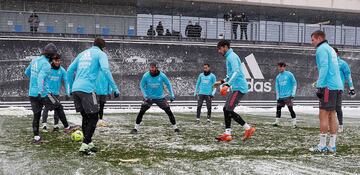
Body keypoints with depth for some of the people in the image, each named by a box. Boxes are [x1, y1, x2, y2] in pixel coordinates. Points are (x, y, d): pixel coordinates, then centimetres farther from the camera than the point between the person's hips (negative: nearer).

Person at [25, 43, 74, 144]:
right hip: (43, 93, -7)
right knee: (58, 107, 11)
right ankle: (67, 128, 19)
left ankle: (36, 137, 11)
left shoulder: (34, 60, 8)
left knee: (36, 114, 12)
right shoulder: (46, 64, -15)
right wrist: (41, 92, -38)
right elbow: (41, 77, -29)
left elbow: (27, 72, 23)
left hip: (32, 93, 7)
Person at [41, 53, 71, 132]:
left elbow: (66, 81, -2)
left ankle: (56, 125, 15)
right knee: (46, 107, -13)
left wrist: (67, 93, -9)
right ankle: (44, 124, -9)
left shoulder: (62, 70, -3)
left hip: (56, 92, 3)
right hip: (47, 91, -3)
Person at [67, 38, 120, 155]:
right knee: (93, 118, 0)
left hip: (75, 89, 7)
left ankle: (88, 143, 21)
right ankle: (85, 145, -7)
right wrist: (115, 89, -11)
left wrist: (71, 88, 31)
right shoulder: (101, 54, 6)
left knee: (86, 117, 17)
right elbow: (105, 70, -11)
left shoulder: (82, 53, 24)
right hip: (87, 89, -7)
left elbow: (70, 70, 23)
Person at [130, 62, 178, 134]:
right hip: (149, 98, 0)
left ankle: (175, 127, 13)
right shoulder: (146, 76, -13)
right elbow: (142, 85, 0)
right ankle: (136, 128, -2)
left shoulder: (162, 76, -12)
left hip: (160, 98, 1)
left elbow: (168, 84, 3)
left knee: (169, 111, -4)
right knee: (141, 112, -15)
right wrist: (145, 95, -11)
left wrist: (172, 95, -2)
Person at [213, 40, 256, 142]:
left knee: (228, 110, -12)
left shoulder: (232, 56, -10)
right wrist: (222, 82, 26)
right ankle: (227, 134, 6)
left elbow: (236, 72, -24)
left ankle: (248, 129, -6)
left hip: (239, 88, -10)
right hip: (236, 88, 10)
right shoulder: (230, 57, 22)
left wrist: (227, 84, -33)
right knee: (226, 110, 7)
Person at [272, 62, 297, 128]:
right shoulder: (278, 77, 11)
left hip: (288, 96, -5)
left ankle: (294, 123, -5)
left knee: (290, 108, -9)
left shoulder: (289, 74, -2)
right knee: (278, 108, 5)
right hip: (281, 96, 5)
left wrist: (293, 94, -6)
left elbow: (294, 83, 0)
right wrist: (277, 97, 8)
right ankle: (277, 122, 16)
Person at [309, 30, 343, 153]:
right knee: (331, 115, 10)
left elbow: (324, 68, -16)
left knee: (323, 115, -6)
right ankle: (332, 145, 11)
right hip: (337, 86, 9)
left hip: (328, 86, -9)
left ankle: (322, 145, -6)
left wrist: (319, 86, -18)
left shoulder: (321, 49, -5)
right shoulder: (331, 49, 23)